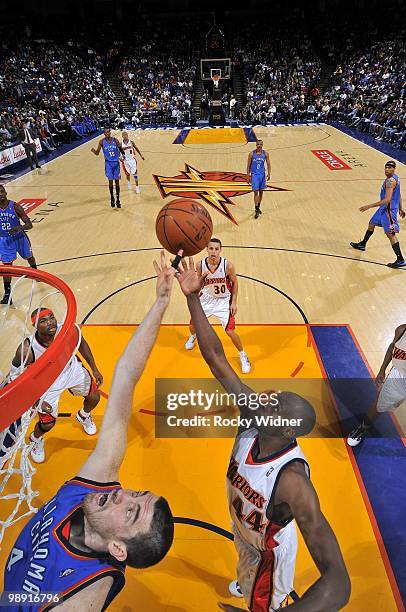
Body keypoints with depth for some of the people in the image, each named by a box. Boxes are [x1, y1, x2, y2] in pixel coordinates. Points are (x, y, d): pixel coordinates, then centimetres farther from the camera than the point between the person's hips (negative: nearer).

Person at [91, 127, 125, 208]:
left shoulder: (115, 140, -5)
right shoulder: (101, 142, -5)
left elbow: (121, 149, 10)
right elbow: (97, 153, -1)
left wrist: (123, 154, -5)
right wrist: (93, 151, -21)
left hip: (116, 162, 0)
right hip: (108, 163, 0)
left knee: (117, 181, 3)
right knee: (110, 181, 0)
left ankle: (118, 200, 10)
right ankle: (112, 198, 18)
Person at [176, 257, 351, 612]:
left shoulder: (292, 480, -46)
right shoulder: (254, 416, -31)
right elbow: (215, 357, -34)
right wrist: (192, 297, -41)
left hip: (270, 550, -6)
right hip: (243, 529, 6)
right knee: (247, 572, 39)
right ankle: (246, 583, 72)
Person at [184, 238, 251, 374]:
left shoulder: (228, 265, -24)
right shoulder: (200, 265, -17)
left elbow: (235, 283, -7)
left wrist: (234, 302, -9)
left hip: (223, 301, -3)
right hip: (206, 299, 3)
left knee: (230, 331, -10)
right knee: (193, 324, 15)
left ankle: (243, 356, 16)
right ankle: (193, 336, 55)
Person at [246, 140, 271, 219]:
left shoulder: (265, 153, 0)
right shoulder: (252, 154, -7)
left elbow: (268, 164, 4)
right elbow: (248, 165, -1)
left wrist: (269, 173, -10)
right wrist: (248, 176, -5)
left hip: (262, 175, 3)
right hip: (254, 175, -3)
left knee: (261, 191, 12)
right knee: (256, 192, -9)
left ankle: (258, 207, 29)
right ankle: (257, 210, -6)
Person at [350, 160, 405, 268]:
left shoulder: (390, 181, -23)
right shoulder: (394, 178, 9)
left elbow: (387, 200, -31)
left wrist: (369, 206, -31)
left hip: (388, 210, -10)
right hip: (384, 208, 10)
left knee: (390, 234, -9)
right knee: (371, 224, 25)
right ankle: (362, 245, 45)